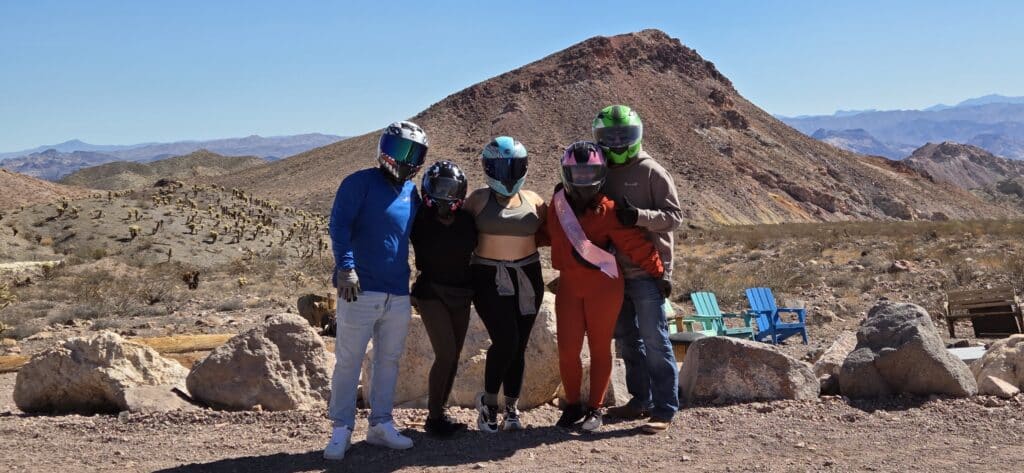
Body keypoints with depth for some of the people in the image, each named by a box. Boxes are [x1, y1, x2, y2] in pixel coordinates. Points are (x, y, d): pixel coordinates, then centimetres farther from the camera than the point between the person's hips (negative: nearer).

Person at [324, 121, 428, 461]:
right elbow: (339, 225, -15)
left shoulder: (412, 194, 13)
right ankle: (341, 428, 8)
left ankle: (380, 424, 23)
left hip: (399, 295, 7)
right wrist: (345, 267, -25)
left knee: (389, 361, 12)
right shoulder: (360, 183, -6)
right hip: (360, 290, -6)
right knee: (349, 361, -1)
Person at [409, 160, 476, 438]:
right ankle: (434, 417, -3)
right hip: (431, 292, -5)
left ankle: (440, 412, 20)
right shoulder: (420, 219, -10)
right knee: (446, 353, -14)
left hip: (461, 293, 5)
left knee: (453, 356, 9)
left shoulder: (466, 220, -1)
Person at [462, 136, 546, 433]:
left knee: (518, 346, 5)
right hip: (489, 279, -3)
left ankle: (512, 408, 18)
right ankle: (488, 400, 6)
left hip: (527, 278, 3)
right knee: (506, 340, -15)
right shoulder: (479, 199, 1)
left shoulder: (533, 201, 7)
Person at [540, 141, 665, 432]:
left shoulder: (608, 211, -14)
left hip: (604, 286, -4)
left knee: (600, 348, 7)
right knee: (567, 349, 1)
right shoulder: (558, 204, 2)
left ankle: (595, 408, 20)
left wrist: (659, 273, -10)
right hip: (569, 285, 4)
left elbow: (636, 244, -12)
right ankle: (573, 405, 19)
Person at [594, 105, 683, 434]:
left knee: (654, 341, -6)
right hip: (614, 272, 7)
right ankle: (640, 400, 26)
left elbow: (674, 216, -11)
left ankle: (664, 409, 0)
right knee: (626, 340, 14)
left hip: (647, 273, -7)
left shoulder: (652, 172, -6)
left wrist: (639, 216, -25)